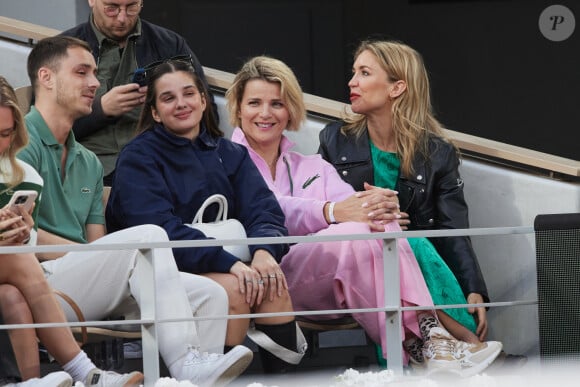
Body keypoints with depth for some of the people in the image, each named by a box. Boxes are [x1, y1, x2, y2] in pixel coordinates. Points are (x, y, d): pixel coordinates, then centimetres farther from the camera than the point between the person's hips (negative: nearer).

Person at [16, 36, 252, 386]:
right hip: (43, 282, -8)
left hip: (89, 297, 8)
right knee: (147, 237, -28)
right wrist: (85, 254, -10)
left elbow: (96, 245, 17)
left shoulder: (89, 163, 26)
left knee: (209, 294, -9)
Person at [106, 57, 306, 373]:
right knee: (232, 289, -31)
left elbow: (264, 210, 1)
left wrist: (264, 251, -24)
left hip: (222, 266, 4)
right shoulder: (137, 158, -2)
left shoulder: (230, 155, 14)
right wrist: (228, 263, -29)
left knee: (272, 284, -26)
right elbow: (159, 228, -17)